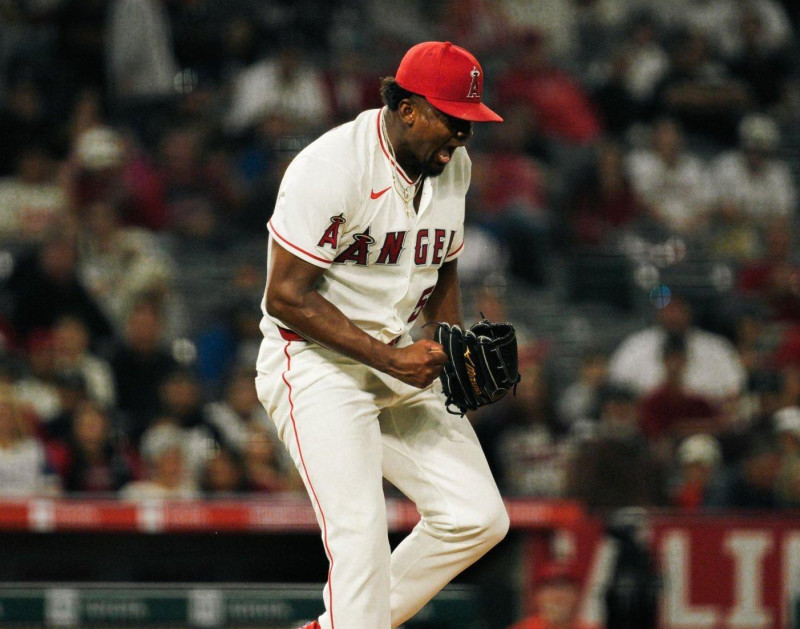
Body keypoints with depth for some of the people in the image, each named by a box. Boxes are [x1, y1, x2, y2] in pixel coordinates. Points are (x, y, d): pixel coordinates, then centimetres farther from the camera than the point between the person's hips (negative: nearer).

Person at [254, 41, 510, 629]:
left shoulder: (453, 164, 4)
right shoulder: (332, 167, -21)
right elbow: (286, 296, -21)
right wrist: (390, 359, -24)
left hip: (401, 362, 8)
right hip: (318, 364, -8)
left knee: (479, 518, -1)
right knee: (361, 530, -21)